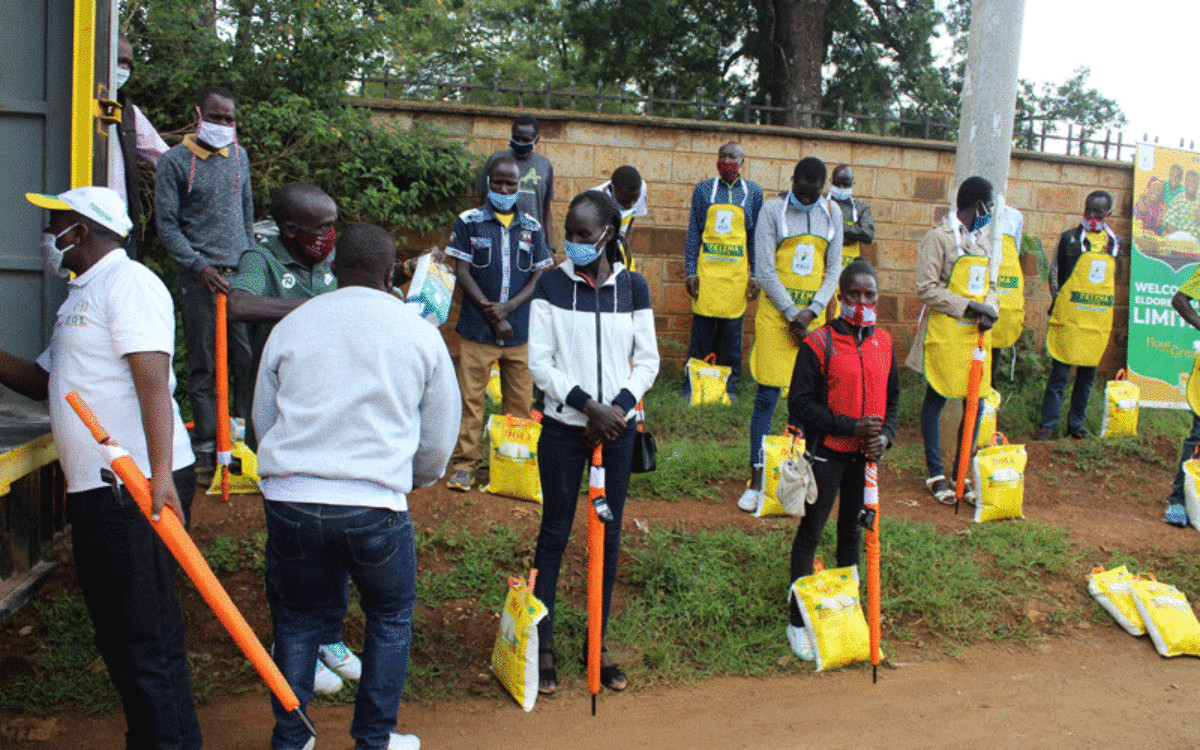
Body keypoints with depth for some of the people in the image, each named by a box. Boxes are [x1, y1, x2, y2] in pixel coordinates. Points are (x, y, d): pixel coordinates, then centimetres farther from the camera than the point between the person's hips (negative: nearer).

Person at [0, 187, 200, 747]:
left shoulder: (128, 282, -10)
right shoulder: (81, 294, 21)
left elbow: (154, 384, -21)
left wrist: (161, 474, -30)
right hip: (94, 491, 10)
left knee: (147, 637, -5)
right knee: (114, 632, 17)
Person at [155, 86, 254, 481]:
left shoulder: (239, 156, 13)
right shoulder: (174, 161, 0)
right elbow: (167, 225, -1)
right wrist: (200, 266, -11)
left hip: (241, 272, 4)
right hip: (200, 276, -3)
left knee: (248, 357, 1)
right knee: (203, 364, 1)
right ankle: (206, 449, 8)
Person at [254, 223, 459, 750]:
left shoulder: (289, 327, 9)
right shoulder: (421, 334, 4)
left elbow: (263, 421, 17)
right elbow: (439, 440, 10)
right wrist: (415, 479, 30)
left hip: (290, 500, 2)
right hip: (376, 505, -2)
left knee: (296, 620, 21)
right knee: (391, 618, 20)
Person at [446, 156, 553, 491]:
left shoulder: (532, 227, 10)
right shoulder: (469, 222, 4)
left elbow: (538, 277, 7)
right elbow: (462, 272, -1)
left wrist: (507, 307, -9)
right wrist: (491, 315, -9)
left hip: (520, 329, 2)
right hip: (477, 328, -2)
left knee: (520, 401, 6)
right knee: (470, 398, -2)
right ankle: (464, 463, 8)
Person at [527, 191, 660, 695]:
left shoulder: (632, 287, 2)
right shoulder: (552, 285, -3)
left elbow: (648, 360, 4)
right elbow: (540, 363, -7)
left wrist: (616, 410, -10)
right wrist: (589, 406, -15)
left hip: (617, 427, 2)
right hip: (563, 426, -2)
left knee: (609, 534, 8)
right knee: (555, 531, 3)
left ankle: (597, 644, 21)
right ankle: (543, 645, 13)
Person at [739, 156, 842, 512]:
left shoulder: (832, 213, 8)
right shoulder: (772, 210, -3)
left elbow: (834, 268, 8)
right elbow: (765, 270, -7)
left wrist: (811, 312, -6)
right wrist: (792, 314, -11)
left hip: (814, 316, 4)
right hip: (777, 313, -3)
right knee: (767, 397, -4)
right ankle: (756, 480, 2)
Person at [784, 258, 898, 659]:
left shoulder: (883, 341, 4)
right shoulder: (818, 343, -13)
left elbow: (893, 396, 14)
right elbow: (800, 404, -15)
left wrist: (885, 435, -5)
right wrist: (851, 426, -19)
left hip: (866, 454, 5)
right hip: (827, 453, -5)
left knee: (853, 532, 17)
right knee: (810, 533, 4)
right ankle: (798, 622, 15)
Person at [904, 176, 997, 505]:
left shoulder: (979, 240, 16)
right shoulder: (938, 237, -9)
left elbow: (989, 284, 20)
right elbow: (926, 289, -14)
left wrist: (989, 309, -1)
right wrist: (968, 306, -17)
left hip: (976, 333, 7)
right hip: (944, 332, -7)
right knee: (936, 400, 3)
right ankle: (935, 474, 14)